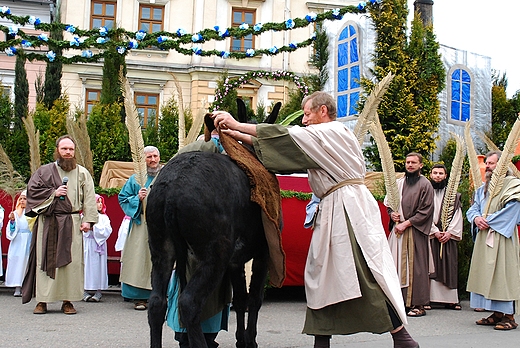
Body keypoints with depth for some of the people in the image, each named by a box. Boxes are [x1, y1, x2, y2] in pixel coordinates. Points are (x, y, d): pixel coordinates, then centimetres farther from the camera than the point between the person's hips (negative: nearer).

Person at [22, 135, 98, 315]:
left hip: (72, 223, 0)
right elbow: (32, 190, 3)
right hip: (48, 223, 0)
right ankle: (42, 301, 4)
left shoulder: (82, 173, 10)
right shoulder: (45, 170, 10)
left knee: (71, 261, -1)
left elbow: (89, 198, 4)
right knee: (46, 259, -1)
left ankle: (67, 301, 5)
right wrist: (53, 193, -7)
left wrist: (87, 220, -7)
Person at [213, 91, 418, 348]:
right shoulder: (322, 139, 22)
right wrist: (240, 136, 9)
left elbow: (286, 137, -11)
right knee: (321, 274, 6)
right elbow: (287, 148, 16)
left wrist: (237, 125, -9)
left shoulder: (331, 132, -6)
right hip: (331, 211, 10)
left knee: (369, 272, -11)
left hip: (350, 208, -10)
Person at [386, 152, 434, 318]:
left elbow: (425, 211, -7)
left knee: (415, 267, -4)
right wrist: (392, 214, 0)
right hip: (397, 229, 5)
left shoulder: (425, 185, -1)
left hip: (415, 231, -5)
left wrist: (406, 223, -12)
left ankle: (418, 305, 1)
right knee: (398, 265, 2)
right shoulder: (398, 183, 14)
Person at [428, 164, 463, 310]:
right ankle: (428, 298, -4)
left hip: (449, 235, 2)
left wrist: (450, 232, -7)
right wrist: (435, 232, -10)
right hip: (430, 235, -2)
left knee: (449, 266, 1)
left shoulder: (453, 194, 12)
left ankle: (450, 300, 4)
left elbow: (457, 215, 5)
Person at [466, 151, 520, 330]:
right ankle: (496, 314, 12)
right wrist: (476, 218, -8)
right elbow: (473, 208, 15)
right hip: (484, 238, 7)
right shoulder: (483, 188, 19)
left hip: (502, 237, -7)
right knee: (487, 275, 6)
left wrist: (488, 220, -13)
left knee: (503, 274, -8)